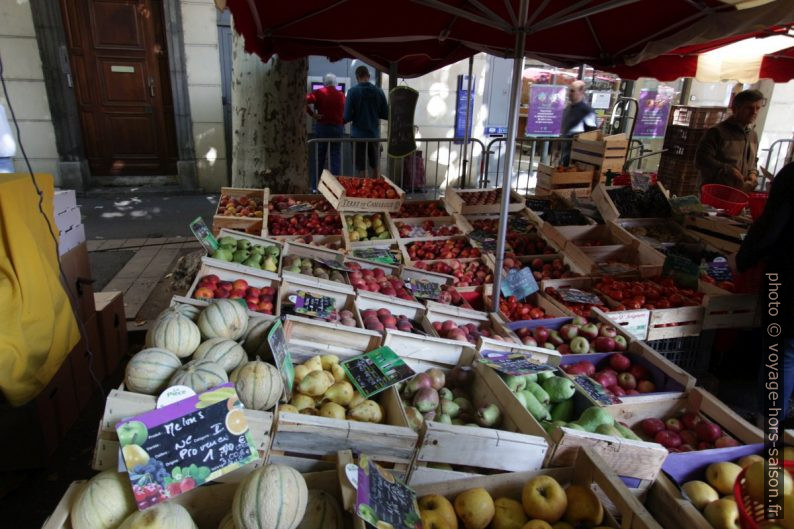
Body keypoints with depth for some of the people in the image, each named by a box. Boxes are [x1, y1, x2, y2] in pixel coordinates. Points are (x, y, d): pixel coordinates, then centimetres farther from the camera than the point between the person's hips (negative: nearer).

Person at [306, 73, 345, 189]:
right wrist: (341, 123, 11)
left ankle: (315, 186, 13)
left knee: (319, 157, 8)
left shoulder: (318, 92, -2)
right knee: (336, 157, 3)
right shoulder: (341, 95, 4)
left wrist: (313, 114, -10)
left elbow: (306, 101, -17)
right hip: (338, 127, 1)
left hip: (322, 127, 0)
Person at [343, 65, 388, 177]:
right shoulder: (379, 91, -1)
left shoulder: (353, 91, -10)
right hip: (374, 134, 3)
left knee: (361, 168, 4)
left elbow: (347, 117, -13)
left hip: (358, 134, -3)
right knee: (375, 166, 18)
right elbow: (386, 115, 1)